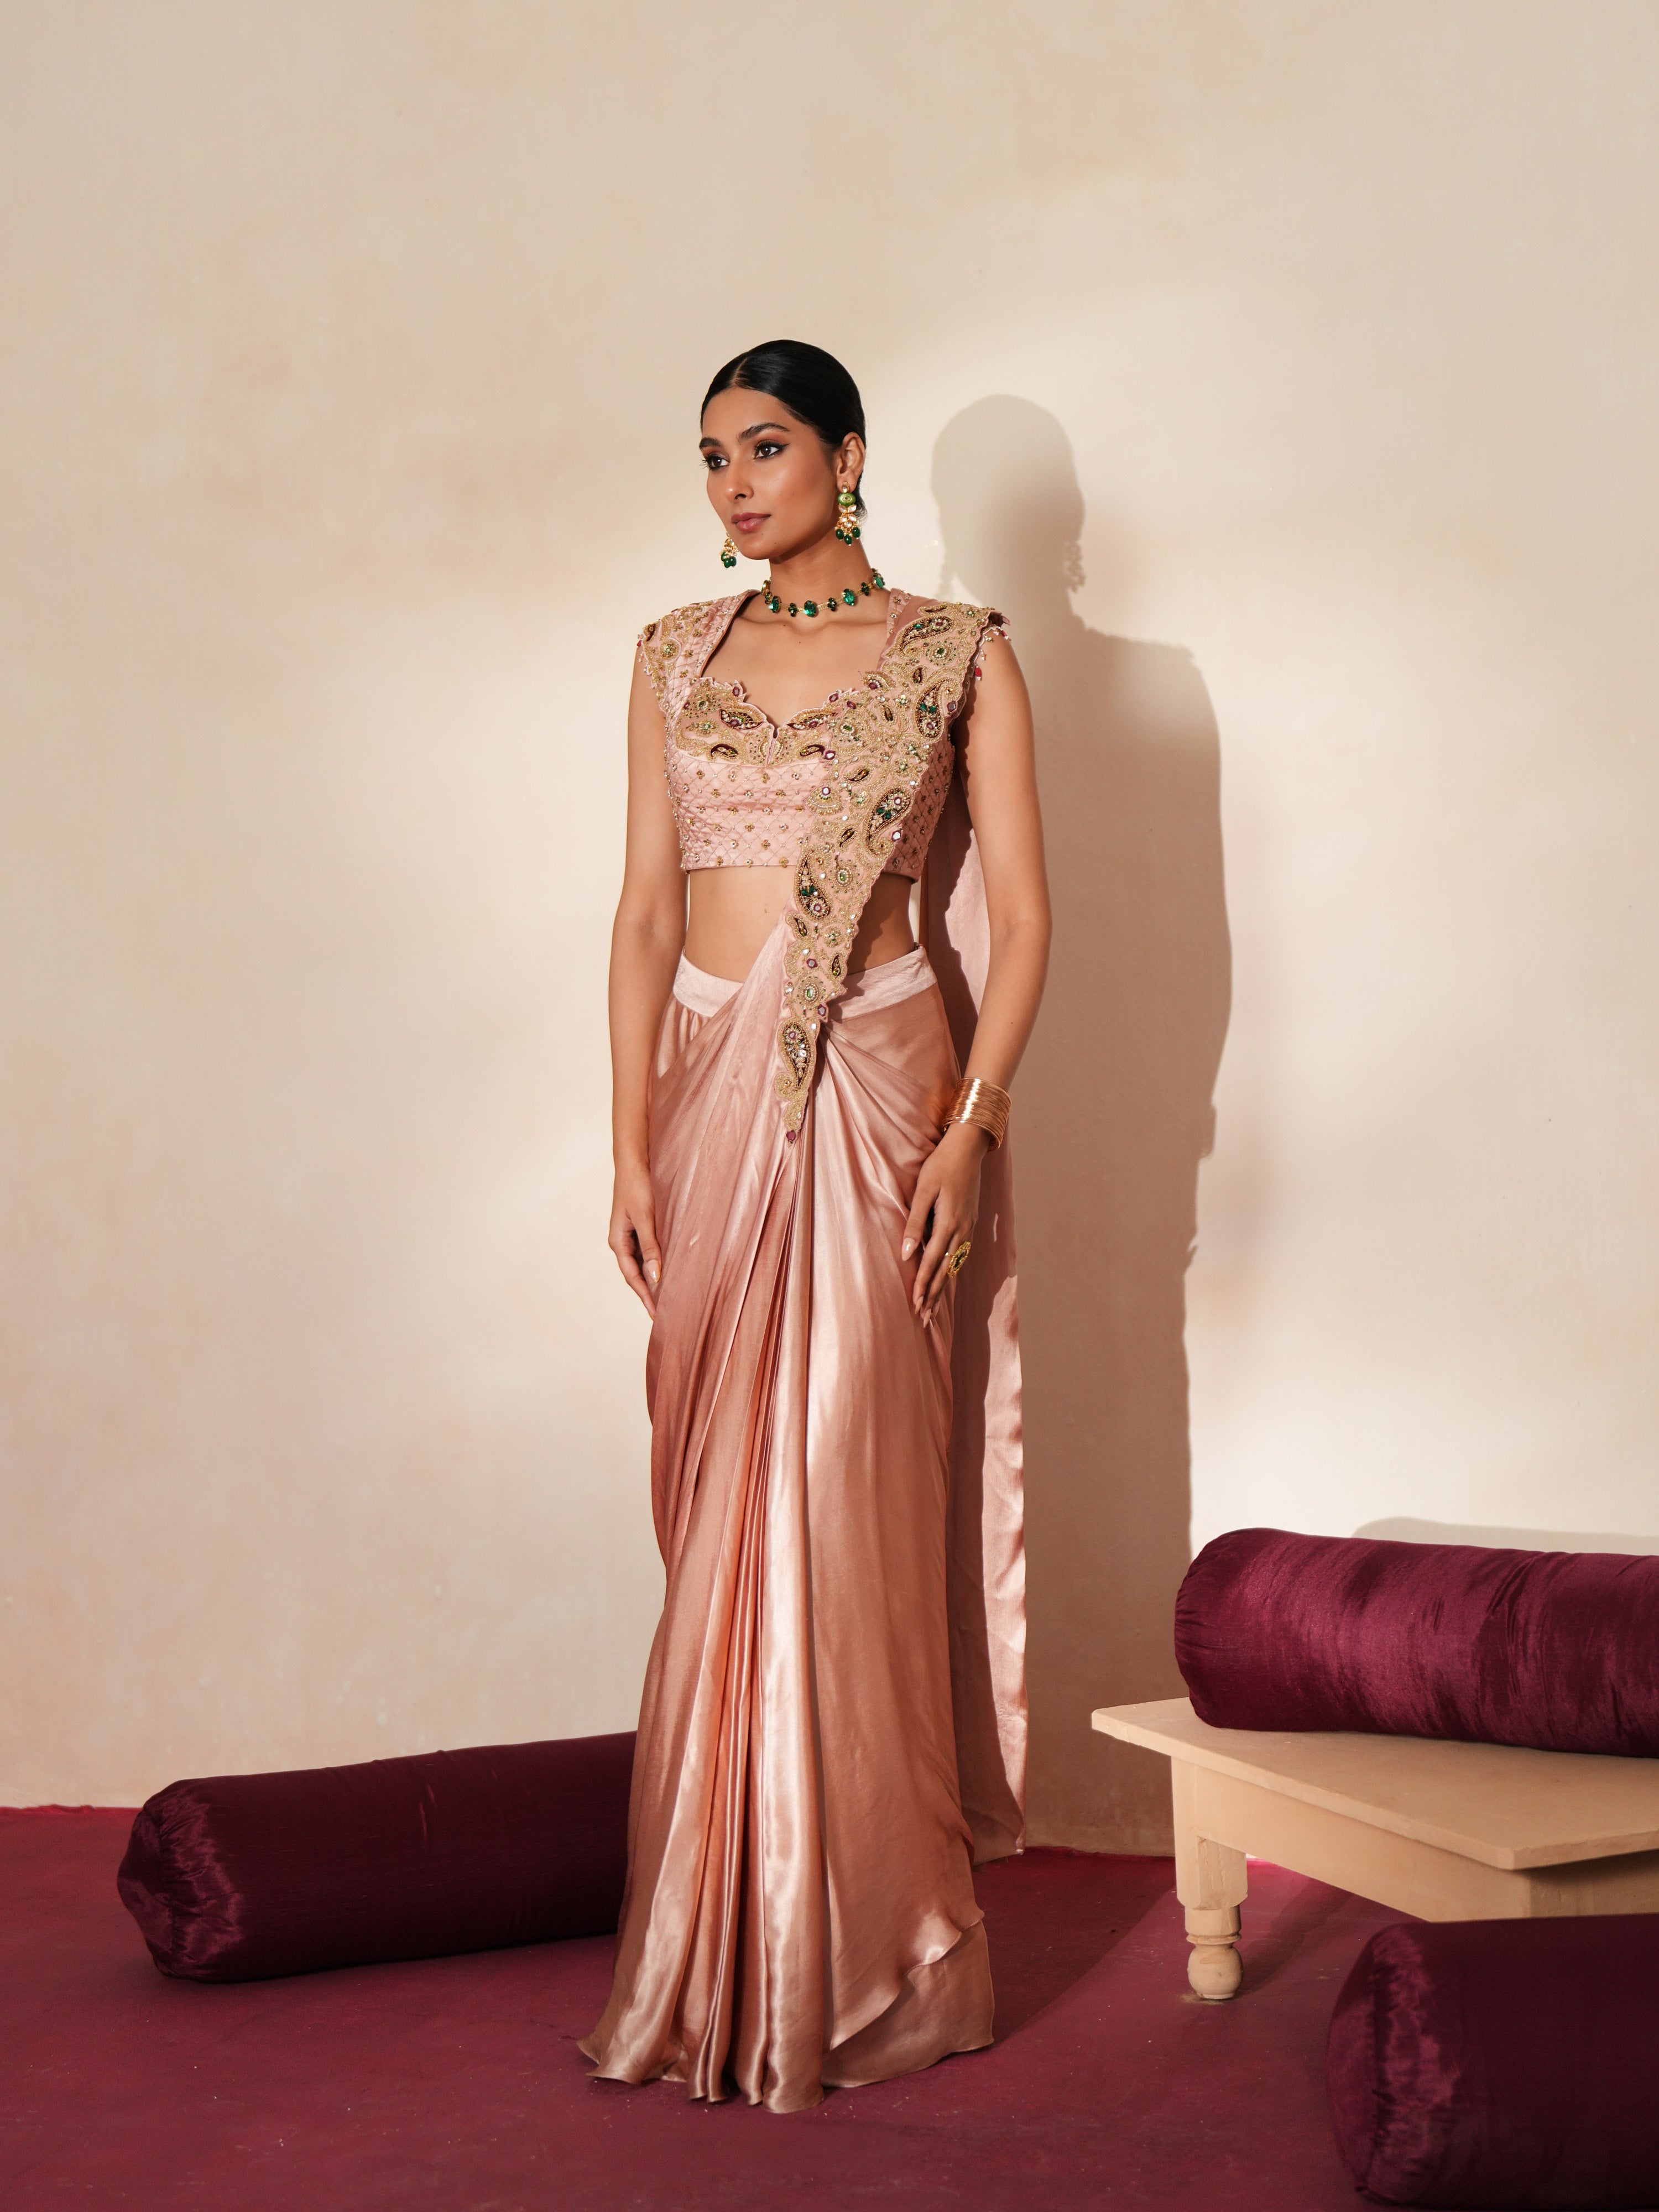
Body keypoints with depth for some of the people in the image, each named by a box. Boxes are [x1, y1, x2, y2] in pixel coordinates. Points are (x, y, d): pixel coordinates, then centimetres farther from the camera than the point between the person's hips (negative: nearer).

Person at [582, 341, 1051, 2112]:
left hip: (876, 1099, -4)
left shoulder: (959, 656, 2)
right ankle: (735, 1948, 17)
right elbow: (646, 913, 10)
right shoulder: (676, 656, 12)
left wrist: (972, 1123, -12)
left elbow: (1021, 914, -1)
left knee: (846, 1510, -4)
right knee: (724, 1516, 5)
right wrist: (633, 1146, 3)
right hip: (715, 1098, 4)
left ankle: (862, 1955, 9)